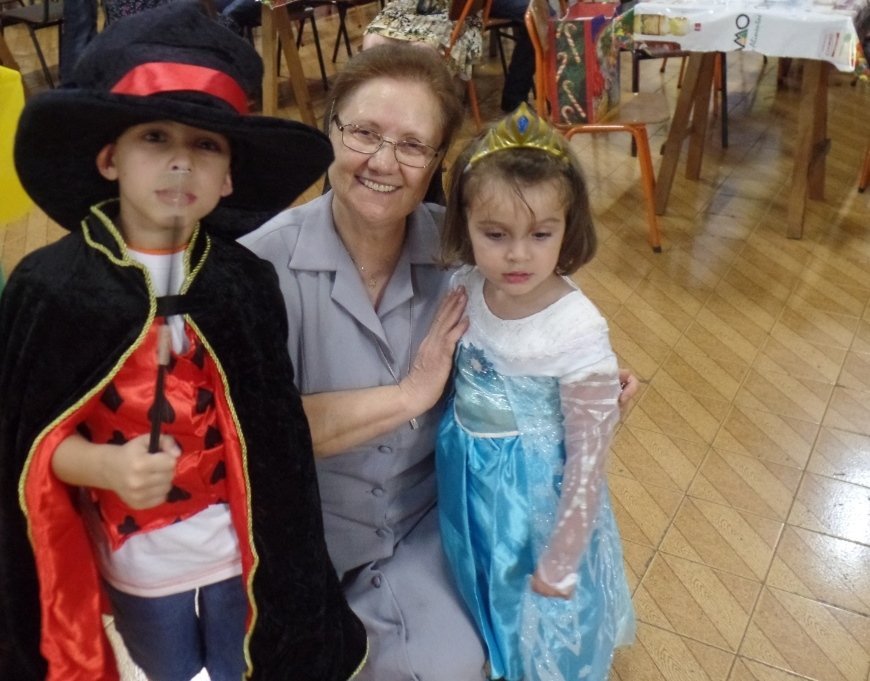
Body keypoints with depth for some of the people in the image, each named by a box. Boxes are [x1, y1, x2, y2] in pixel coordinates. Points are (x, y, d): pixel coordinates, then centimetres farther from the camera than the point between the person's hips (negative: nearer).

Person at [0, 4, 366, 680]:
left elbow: (271, 434, -2)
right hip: (134, 567, 0)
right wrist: (103, 465, -27)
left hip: (241, 554, 1)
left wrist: (283, 565, 2)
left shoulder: (247, 280, -9)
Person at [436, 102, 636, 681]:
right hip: (467, 482, 5)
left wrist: (558, 566, -13)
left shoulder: (577, 333, -28)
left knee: (542, 624, 21)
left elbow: (588, 463, -20)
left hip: (537, 496, -5)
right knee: (487, 604, 30)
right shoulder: (464, 289, -14)